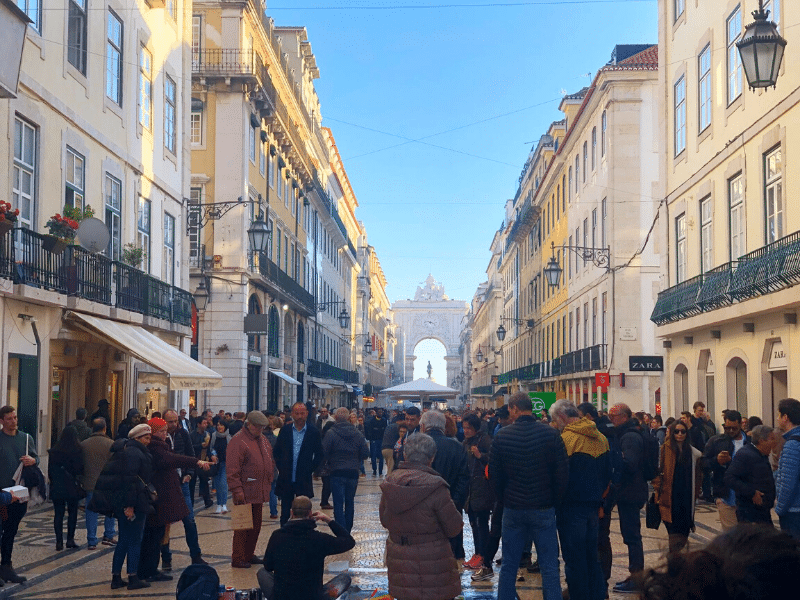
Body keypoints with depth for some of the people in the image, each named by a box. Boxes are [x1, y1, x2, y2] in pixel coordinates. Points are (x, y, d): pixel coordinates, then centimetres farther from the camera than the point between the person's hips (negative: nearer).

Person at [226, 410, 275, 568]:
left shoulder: (263, 440, 15)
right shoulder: (238, 441, -11)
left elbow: (270, 462, 24)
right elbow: (232, 469, -16)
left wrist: (269, 482, 16)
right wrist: (237, 490, -19)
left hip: (259, 493, 8)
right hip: (245, 493, -8)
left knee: (256, 525, 13)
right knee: (243, 526, -4)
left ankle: (249, 554, 24)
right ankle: (238, 558, 4)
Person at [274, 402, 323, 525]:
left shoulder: (313, 432, -1)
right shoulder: (285, 430, 4)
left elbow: (319, 455, 6)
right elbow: (277, 452, 11)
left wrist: (310, 470, -2)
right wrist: (281, 468, 2)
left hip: (304, 481, -1)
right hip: (286, 480, 1)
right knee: (285, 512, 7)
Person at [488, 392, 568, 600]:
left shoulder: (502, 436, -5)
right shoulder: (551, 434, -9)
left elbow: (494, 474, 1)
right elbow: (563, 474, -7)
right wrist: (555, 501, 5)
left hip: (512, 508, 1)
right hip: (544, 509, -1)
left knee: (508, 565, 11)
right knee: (549, 566, 4)